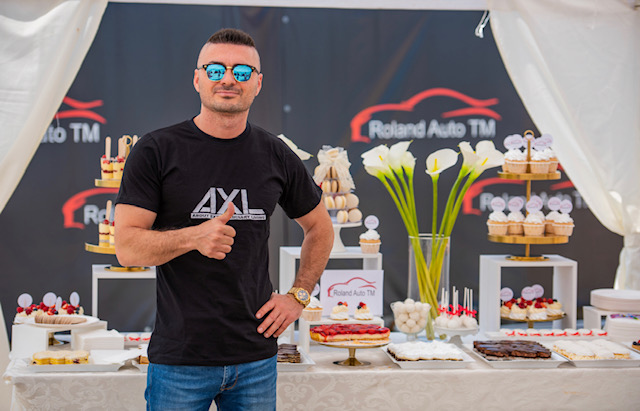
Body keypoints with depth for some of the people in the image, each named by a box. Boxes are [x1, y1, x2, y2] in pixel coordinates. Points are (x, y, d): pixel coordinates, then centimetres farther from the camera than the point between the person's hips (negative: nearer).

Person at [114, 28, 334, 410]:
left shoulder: (277, 156, 5)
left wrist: (298, 295, 9)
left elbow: (320, 228, 19)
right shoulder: (157, 151, -5)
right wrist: (194, 237, -26)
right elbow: (127, 248, -10)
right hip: (180, 359, -3)